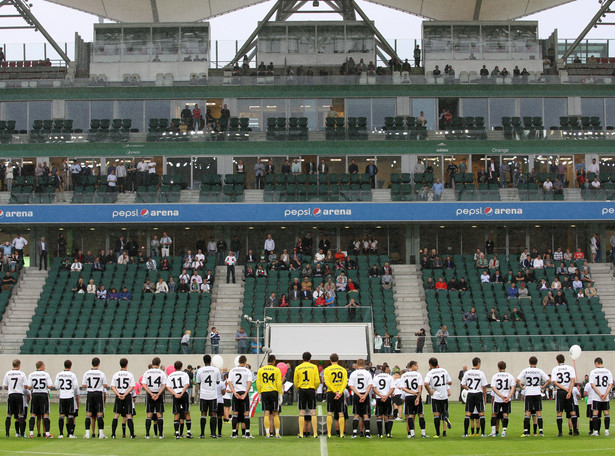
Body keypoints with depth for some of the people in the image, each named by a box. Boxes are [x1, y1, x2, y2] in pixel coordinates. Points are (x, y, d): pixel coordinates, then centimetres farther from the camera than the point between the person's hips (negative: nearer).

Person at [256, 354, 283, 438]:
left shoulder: (260, 370, 7)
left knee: (267, 414, 2)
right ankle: (277, 434, 5)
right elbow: (279, 383, -2)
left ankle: (267, 433, -3)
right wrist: (280, 395, 3)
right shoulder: (277, 370, 0)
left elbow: (258, 383, 6)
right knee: (275, 414, 5)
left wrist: (260, 394, 13)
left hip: (264, 393, 2)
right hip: (274, 392, -2)